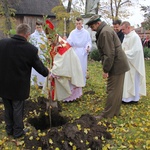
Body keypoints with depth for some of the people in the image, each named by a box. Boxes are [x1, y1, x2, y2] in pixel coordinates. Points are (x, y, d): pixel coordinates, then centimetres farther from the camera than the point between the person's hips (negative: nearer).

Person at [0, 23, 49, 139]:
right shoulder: (31, 49, -20)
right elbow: (40, 67, -8)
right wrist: (47, 72, 14)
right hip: (18, 86, -3)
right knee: (17, 109, 16)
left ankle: (9, 129, 41)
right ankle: (18, 132, 34)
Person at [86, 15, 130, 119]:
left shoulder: (105, 32, -18)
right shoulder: (105, 30, 14)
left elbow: (109, 54, -23)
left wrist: (105, 70, -17)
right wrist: (106, 68, 16)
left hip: (116, 66, -10)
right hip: (119, 64, 10)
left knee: (113, 91, -1)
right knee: (117, 90, 16)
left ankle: (107, 114, 9)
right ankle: (115, 112, 27)